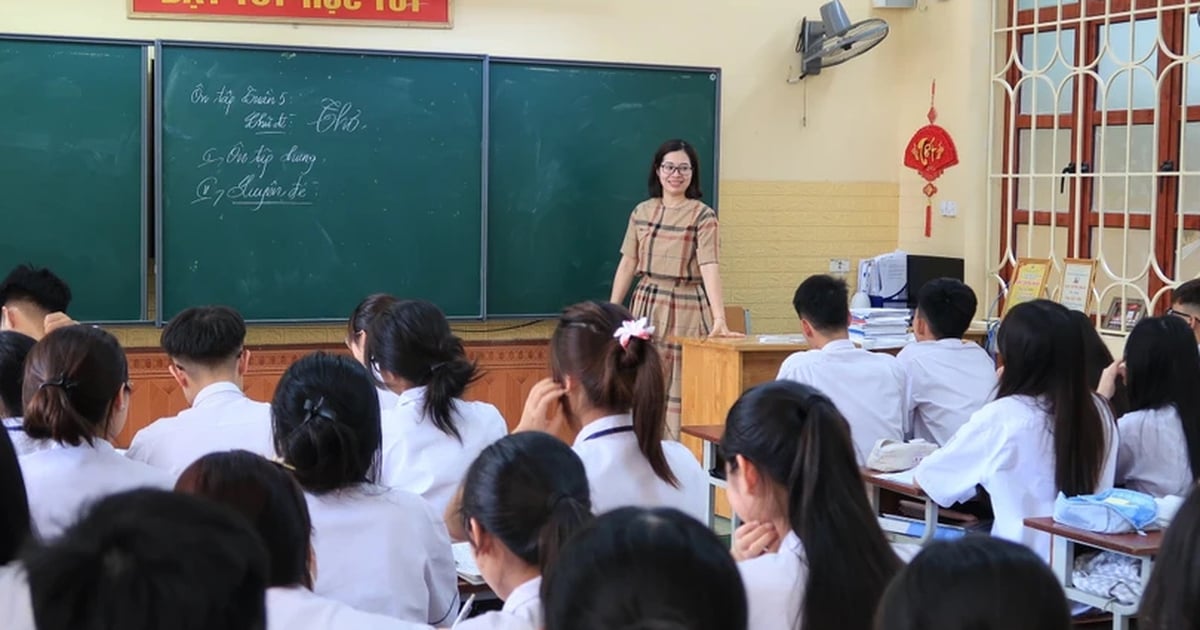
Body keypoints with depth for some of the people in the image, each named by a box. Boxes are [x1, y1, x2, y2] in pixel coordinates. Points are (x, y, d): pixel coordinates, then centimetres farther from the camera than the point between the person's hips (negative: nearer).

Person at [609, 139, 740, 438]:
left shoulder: (702, 216, -8)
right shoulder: (642, 212, 7)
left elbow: (710, 268, -18)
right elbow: (628, 263, 9)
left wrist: (719, 319, -29)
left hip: (687, 310, -5)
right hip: (647, 306, 5)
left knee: (681, 389, -1)